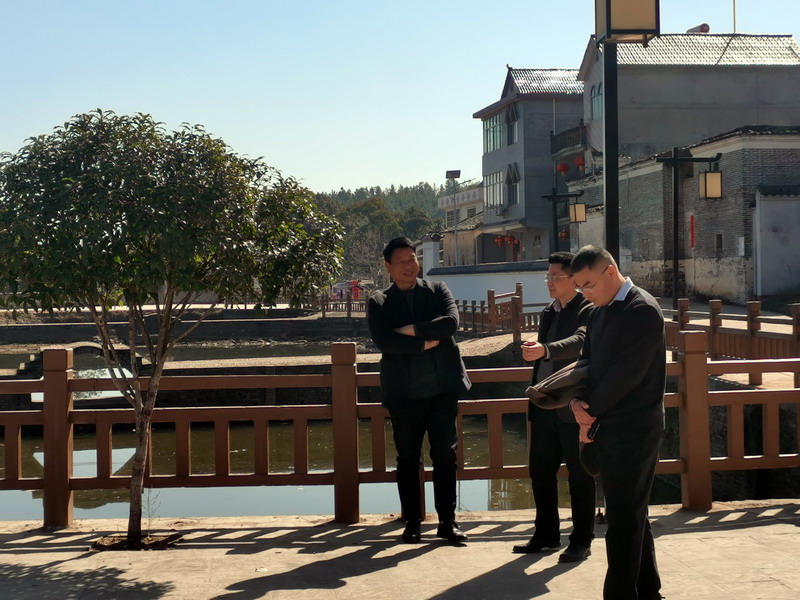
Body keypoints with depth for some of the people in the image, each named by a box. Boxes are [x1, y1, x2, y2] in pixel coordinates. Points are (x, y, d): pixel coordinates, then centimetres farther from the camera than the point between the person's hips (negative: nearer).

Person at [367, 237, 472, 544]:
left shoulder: (437, 290, 8)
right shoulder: (379, 302, 5)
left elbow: (451, 322, -10)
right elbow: (382, 340, -12)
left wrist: (412, 329, -13)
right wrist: (423, 344, -13)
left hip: (442, 389, 0)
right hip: (404, 394, 0)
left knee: (445, 456, 3)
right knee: (407, 460, 7)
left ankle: (447, 521, 12)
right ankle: (412, 522, 18)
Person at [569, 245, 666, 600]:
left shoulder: (643, 310, -14)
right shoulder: (598, 312, 13)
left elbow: (628, 371, -20)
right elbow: (586, 362, 12)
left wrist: (591, 410, -12)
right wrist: (578, 403, -7)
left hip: (631, 431, -8)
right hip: (604, 428, 8)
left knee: (623, 519, -4)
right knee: (631, 514, 17)